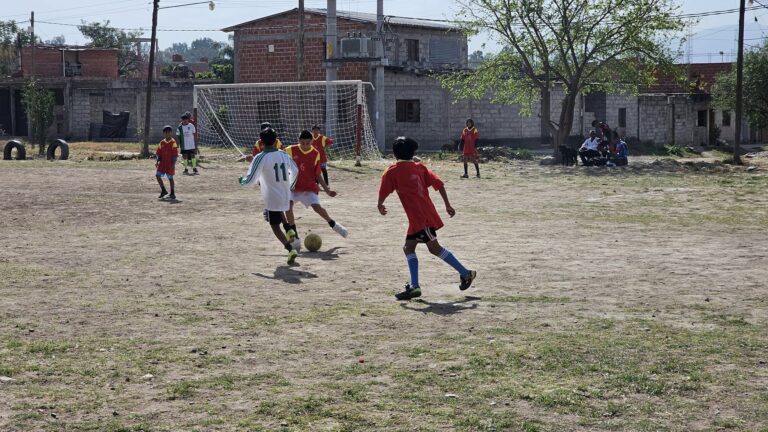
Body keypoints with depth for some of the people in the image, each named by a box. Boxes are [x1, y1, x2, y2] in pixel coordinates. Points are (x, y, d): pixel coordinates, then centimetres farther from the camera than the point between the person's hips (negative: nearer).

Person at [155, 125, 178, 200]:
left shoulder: (173, 142, -8)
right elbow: (158, 153, 13)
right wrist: (157, 161, 4)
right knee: (157, 175, -6)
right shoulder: (162, 142, 8)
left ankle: (172, 193, 14)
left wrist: (173, 163, -15)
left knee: (170, 178, 2)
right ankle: (163, 190, 8)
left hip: (170, 164, -5)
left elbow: (175, 154, -10)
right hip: (162, 163, 5)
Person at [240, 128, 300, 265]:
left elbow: (251, 179, -15)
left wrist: (242, 181, 8)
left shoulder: (260, 158, -14)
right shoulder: (284, 154, 2)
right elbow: (295, 171, 14)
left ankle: (290, 248, -16)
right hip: (286, 196, 5)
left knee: (275, 227, 3)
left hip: (272, 198, -5)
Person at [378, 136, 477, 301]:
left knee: (434, 247, -4)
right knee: (409, 248, 14)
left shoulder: (392, 172, -4)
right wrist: (447, 205, 12)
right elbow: (439, 184, 6)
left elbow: (383, 193, -4)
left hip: (419, 217, -7)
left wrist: (380, 206, 17)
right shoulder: (419, 167, 11)